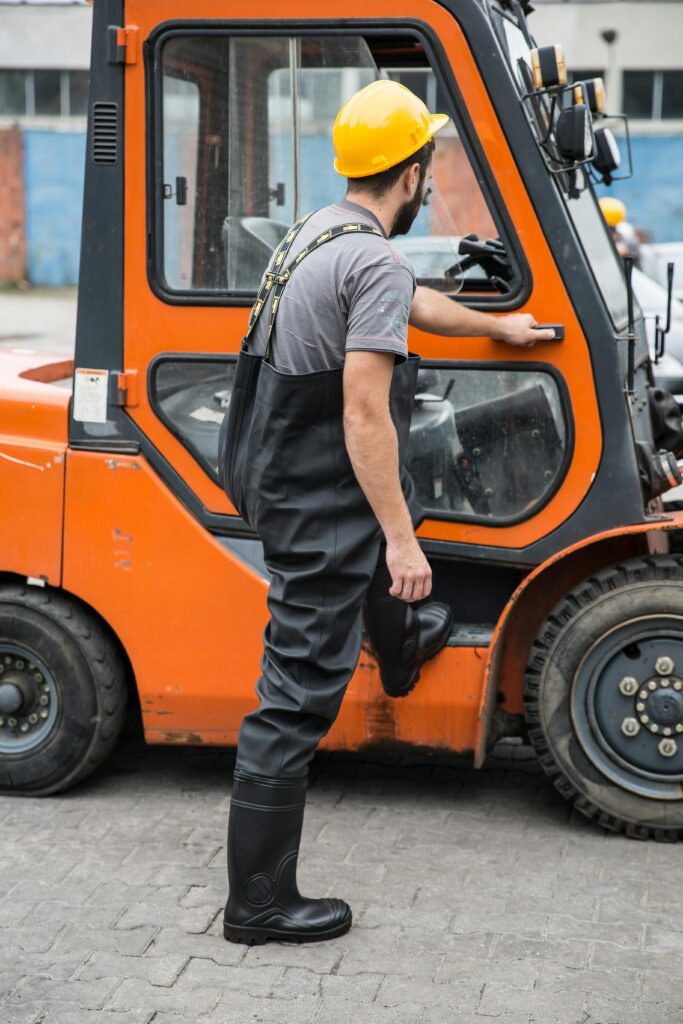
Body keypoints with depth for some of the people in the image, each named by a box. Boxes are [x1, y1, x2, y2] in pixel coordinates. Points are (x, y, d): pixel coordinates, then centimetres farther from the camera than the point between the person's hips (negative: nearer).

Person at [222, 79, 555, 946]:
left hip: (285, 479, 10)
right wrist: (401, 543, -22)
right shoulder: (375, 261, -21)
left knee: (391, 521, 40)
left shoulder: (320, 232, 10)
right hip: (322, 511, -10)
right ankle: (257, 903, 4)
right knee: (298, 697, -4)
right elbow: (365, 415, -26)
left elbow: (414, 305, 28)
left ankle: (400, 656, 67)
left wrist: (497, 326, 42)